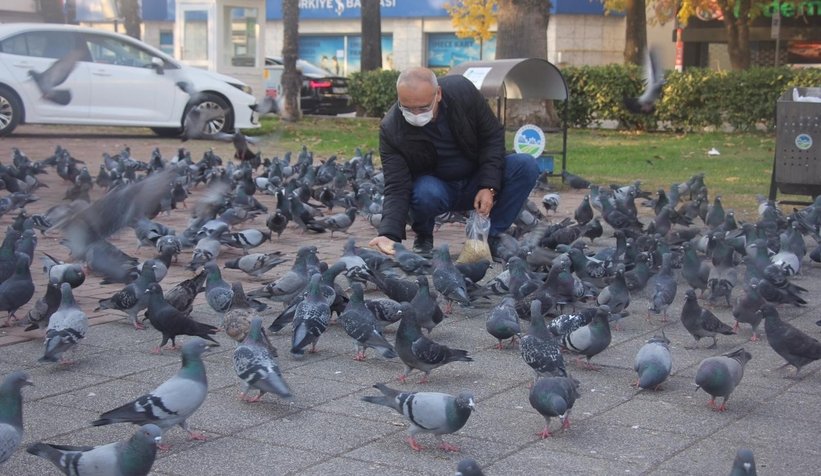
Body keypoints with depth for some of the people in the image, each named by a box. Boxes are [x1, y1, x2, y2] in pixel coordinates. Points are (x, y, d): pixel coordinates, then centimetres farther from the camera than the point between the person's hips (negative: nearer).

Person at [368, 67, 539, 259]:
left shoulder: (462, 90, -20)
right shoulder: (391, 129, -24)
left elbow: (493, 135, -10)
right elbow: (396, 187, -26)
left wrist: (489, 187, -19)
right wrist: (389, 234, -41)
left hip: (477, 182, 2)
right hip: (436, 186, -2)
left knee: (526, 165, -22)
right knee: (425, 193, -38)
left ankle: (492, 236, -8)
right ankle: (423, 238, -3)